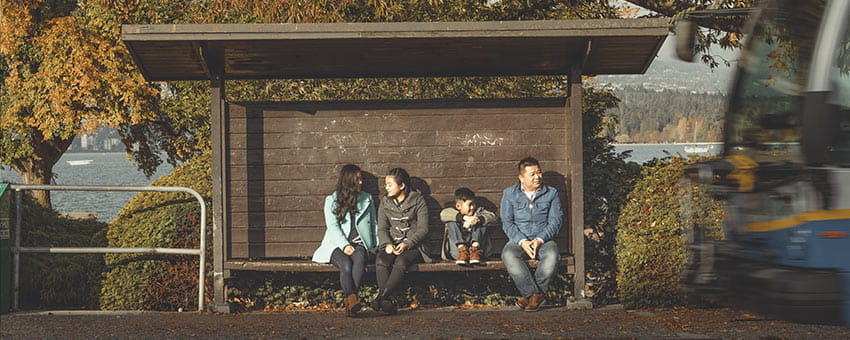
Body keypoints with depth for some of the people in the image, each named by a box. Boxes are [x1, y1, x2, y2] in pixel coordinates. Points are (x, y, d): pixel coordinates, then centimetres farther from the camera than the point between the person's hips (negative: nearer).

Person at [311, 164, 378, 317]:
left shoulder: (367, 199, 21)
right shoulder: (332, 200, 10)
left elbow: (374, 224, 22)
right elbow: (333, 226, -1)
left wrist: (377, 246, 6)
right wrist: (345, 246, -16)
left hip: (359, 244, 1)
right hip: (337, 245, -1)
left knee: (359, 257, -36)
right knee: (346, 264, -35)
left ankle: (350, 302, -50)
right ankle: (352, 300, -50)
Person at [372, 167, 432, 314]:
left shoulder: (418, 201, 2)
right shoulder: (385, 202, 14)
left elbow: (423, 229, -3)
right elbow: (382, 228, 10)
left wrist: (407, 244, -18)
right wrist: (387, 244, -11)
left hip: (413, 246, -3)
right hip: (391, 245, 3)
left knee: (401, 262, -37)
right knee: (381, 261, -32)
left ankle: (381, 297, -47)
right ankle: (386, 302, -43)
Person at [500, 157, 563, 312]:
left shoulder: (551, 193, 8)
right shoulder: (509, 194, 7)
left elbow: (555, 221, 2)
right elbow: (507, 222, 2)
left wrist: (540, 240, -15)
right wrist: (522, 241, -15)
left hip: (544, 239, 0)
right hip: (519, 239, 0)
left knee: (551, 255, -35)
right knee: (508, 254, -35)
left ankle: (530, 294, -21)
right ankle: (535, 294, -30)